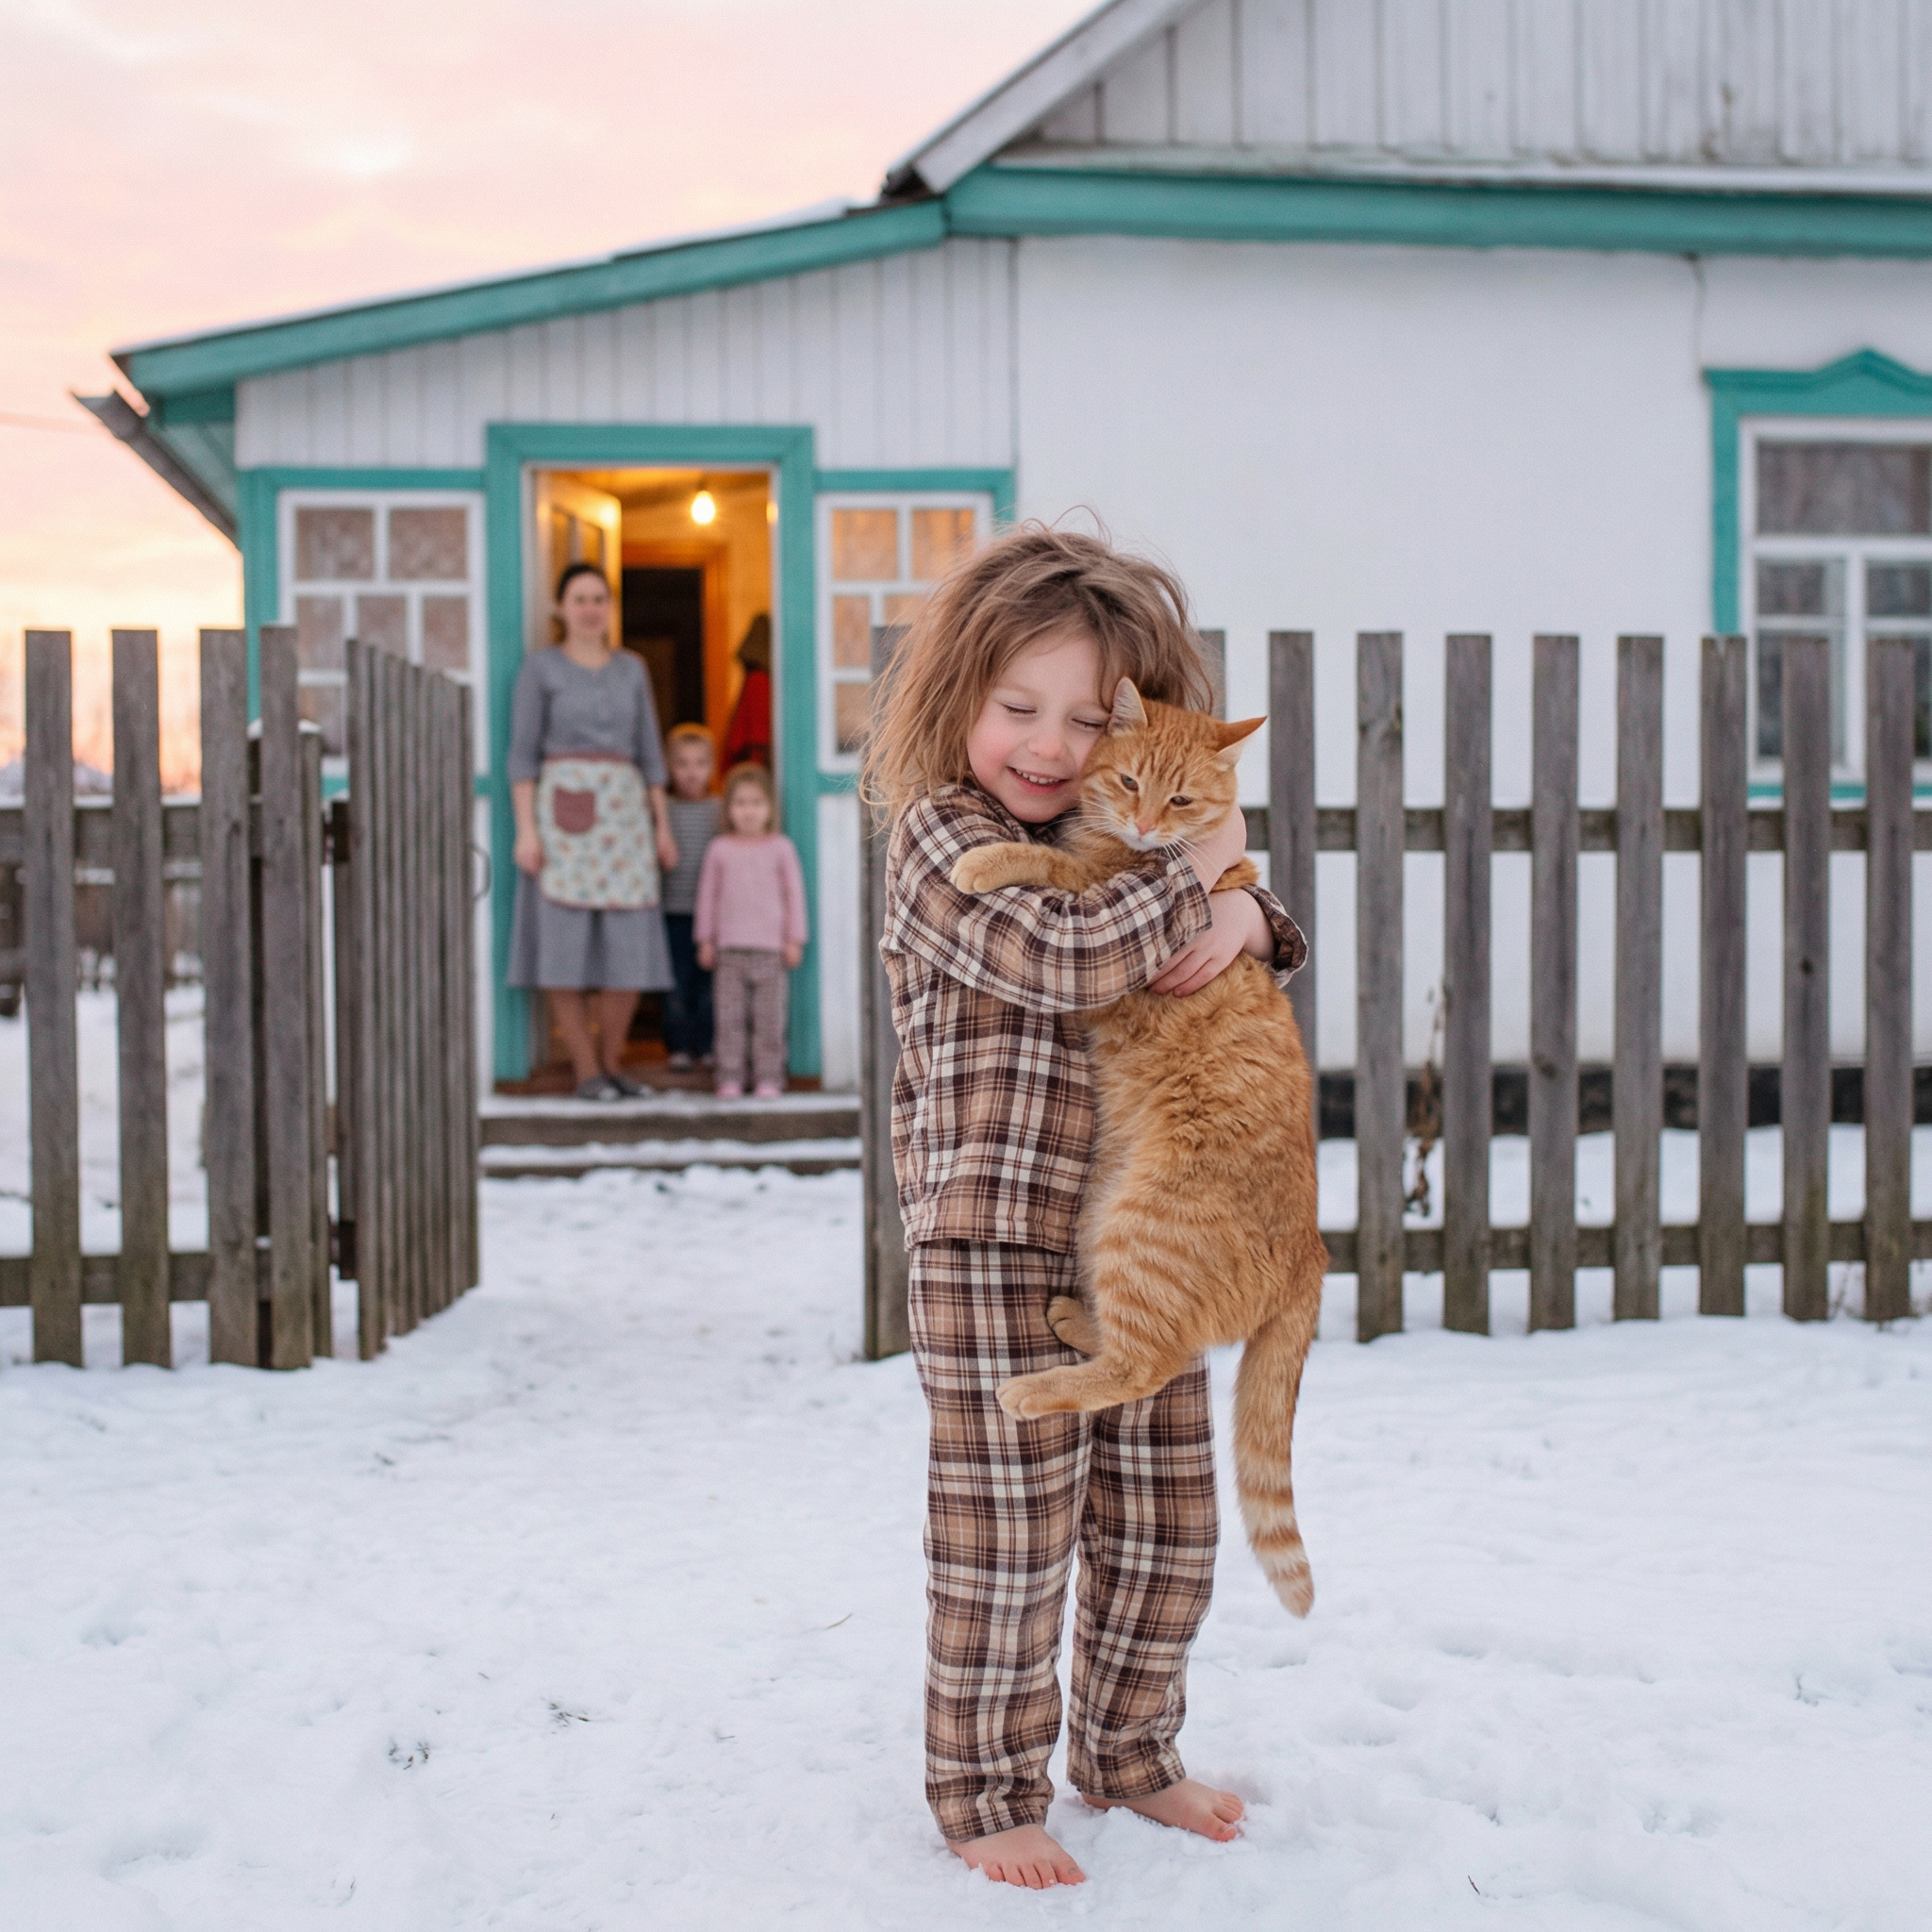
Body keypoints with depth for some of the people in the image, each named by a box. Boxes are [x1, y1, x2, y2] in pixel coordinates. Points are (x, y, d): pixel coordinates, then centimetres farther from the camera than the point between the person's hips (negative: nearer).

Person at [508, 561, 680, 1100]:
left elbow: (649, 751, 15)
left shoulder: (631, 668, 14)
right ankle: (586, 1070, 2)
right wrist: (525, 830, -11)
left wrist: (662, 827, 8)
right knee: (565, 940, -5)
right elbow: (522, 753, -2)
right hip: (563, 809, -4)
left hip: (624, 810, 4)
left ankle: (611, 1060, 13)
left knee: (630, 941, -1)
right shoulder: (540, 667, 2)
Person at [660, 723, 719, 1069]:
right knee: (676, 982, 1)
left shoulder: (721, 810, 5)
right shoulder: (663, 810, 3)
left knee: (708, 982, 4)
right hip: (673, 910, -1)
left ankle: (707, 1045, 12)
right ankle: (679, 1046, 9)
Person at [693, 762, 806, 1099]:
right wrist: (705, 940, 8)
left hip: (770, 945, -1)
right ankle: (730, 1079, 5)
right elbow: (708, 894, 11)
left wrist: (794, 940, 3)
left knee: (769, 1017, -1)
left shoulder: (781, 848, 4)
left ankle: (768, 1077, 5)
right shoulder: (720, 849, 6)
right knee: (729, 1016, 0)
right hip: (730, 947, 1)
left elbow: (794, 893, 6)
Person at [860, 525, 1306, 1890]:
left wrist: (1241, 921, -5)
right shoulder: (944, 834, -8)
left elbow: (1260, 938, 20)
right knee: (1009, 1529, 1)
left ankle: (1128, 1751, 35)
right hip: (997, 1241, -7)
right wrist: (1201, 867, -11)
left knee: (1165, 1521, 15)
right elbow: (1057, 952, -24)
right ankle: (986, 1793, 18)